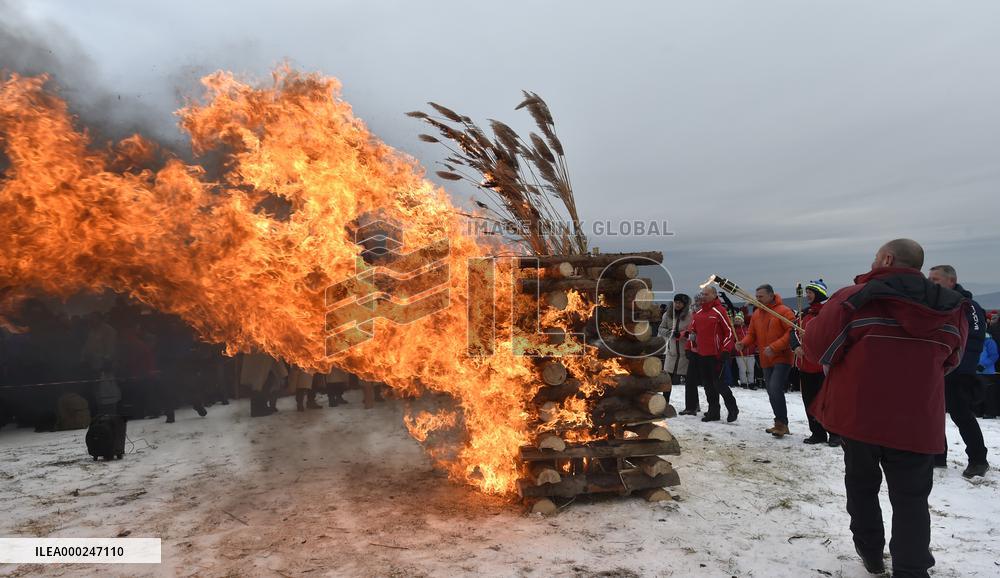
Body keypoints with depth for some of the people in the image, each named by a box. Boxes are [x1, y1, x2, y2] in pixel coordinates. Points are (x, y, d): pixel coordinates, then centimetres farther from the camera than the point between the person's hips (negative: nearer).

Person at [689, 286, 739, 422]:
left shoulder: (719, 311, -8)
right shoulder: (698, 313, 12)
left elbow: (729, 332, -9)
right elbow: (693, 331, 22)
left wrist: (726, 351, -12)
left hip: (716, 355, -7)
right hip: (701, 355, 7)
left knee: (718, 383, -6)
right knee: (708, 385, 10)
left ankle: (732, 409, 13)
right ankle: (713, 412, 19)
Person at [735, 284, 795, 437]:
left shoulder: (784, 311, -11)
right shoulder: (756, 314, 10)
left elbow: (792, 332, -17)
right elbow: (752, 334, 12)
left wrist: (774, 347, -25)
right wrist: (743, 343, -9)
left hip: (782, 358, -7)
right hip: (766, 361, 7)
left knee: (775, 389, -19)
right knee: (772, 393, 13)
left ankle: (781, 423, -7)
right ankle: (781, 424, 26)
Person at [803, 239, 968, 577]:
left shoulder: (854, 299, -14)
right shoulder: (952, 309, 0)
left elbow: (817, 345, -10)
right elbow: (949, 361, 13)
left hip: (857, 413, -1)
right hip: (918, 420, 2)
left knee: (861, 484, 20)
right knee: (910, 498, 13)